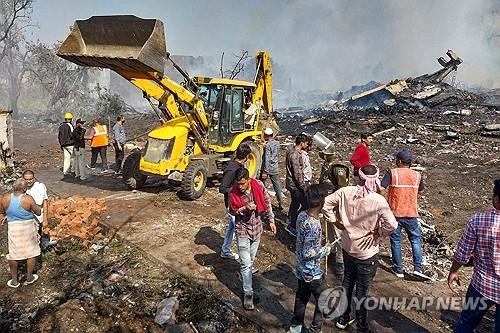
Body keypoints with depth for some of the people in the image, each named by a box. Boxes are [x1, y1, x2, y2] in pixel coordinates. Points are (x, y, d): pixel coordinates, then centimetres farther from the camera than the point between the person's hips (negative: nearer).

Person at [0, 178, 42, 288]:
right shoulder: (28, 199, -20)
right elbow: (38, 212, -8)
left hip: (13, 228, 2)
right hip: (28, 227, -2)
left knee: (13, 254, 16)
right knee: (31, 252, 15)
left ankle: (14, 280, 26)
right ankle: (29, 278, 26)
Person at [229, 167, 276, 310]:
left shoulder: (258, 185, -14)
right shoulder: (233, 192, -19)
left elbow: (267, 202, 0)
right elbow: (232, 211, -6)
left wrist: (271, 220, 2)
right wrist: (244, 209, -25)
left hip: (257, 227, 3)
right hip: (243, 229, -3)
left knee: (251, 259, 20)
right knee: (245, 263, -4)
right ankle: (248, 293, 6)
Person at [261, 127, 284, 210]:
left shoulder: (268, 145, -18)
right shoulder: (277, 143, 4)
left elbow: (267, 159, -21)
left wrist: (265, 172, -19)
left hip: (268, 168, -6)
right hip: (275, 168, 6)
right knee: (277, 186, 8)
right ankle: (281, 204, 8)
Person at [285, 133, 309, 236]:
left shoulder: (291, 151, 7)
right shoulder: (295, 155, -25)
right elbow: (297, 173, -25)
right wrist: (304, 187, -18)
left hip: (292, 184, 10)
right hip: (295, 184, -10)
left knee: (295, 202, 24)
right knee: (305, 205, -5)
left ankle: (291, 218, 42)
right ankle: (292, 225, 0)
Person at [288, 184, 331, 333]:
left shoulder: (302, 215, -7)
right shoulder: (314, 226, -32)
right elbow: (308, 254, -28)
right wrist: (326, 249, -15)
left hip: (301, 270, 8)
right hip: (312, 273, -8)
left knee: (301, 297, 26)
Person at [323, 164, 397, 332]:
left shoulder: (345, 192, -12)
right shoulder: (378, 200, -23)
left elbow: (326, 203, -5)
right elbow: (392, 224, -28)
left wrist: (335, 221, 2)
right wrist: (377, 234, -11)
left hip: (347, 247, 4)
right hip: (367, 253, -4)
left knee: (347, 282, 23)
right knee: (362, 291, 12)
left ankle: (342, 319, 40)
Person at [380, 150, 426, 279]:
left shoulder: (392, 173, -12)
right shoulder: (417, 175, -1)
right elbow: (420, 191, 16)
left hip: (394, 213, -2)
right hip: (411, 214, 2)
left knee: (395, 241, 11)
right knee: (415, 239, 17)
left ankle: (398, 269, 19)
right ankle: (418, 268, 9)